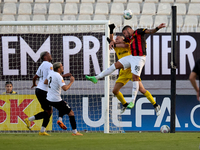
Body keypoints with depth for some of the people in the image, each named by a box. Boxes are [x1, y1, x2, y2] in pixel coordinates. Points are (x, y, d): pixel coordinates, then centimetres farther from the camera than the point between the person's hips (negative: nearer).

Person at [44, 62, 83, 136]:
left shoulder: (51, 74, 7)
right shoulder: (59, 77, -19)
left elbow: (45, 82, 24)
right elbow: (65, 88, -28)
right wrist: (71, 82, -14)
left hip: (49, 99, 8)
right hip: (56, 100, -8)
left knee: (63, 107, 34)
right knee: (71, 112, 2)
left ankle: (60, 119, 11)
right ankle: (74, 131, 1)